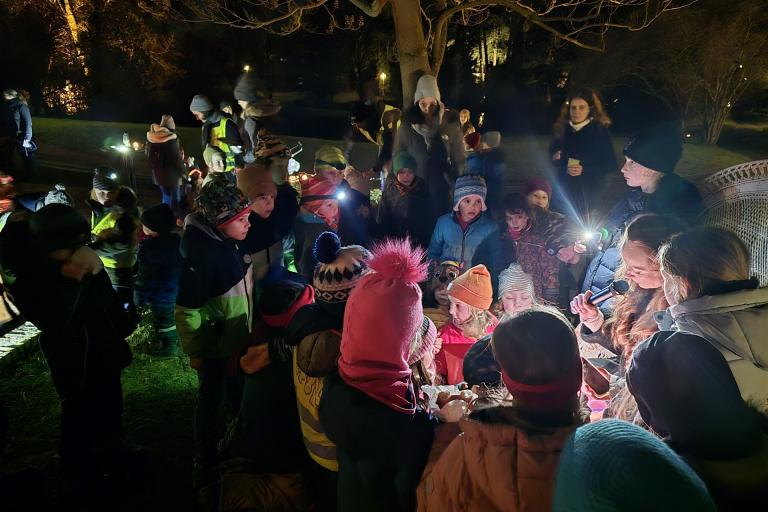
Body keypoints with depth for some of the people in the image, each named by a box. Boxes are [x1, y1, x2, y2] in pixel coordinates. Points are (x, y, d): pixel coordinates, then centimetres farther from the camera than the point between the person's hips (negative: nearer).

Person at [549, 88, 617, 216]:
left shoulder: (600, 131, -9)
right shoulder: (563, 129, 3)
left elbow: (611, 165, -9)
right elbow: (553, 149, 21)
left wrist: (585, 170, -21)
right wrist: (555, 157, -3)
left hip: (588, 192, -4)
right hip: (565, 190, 4)